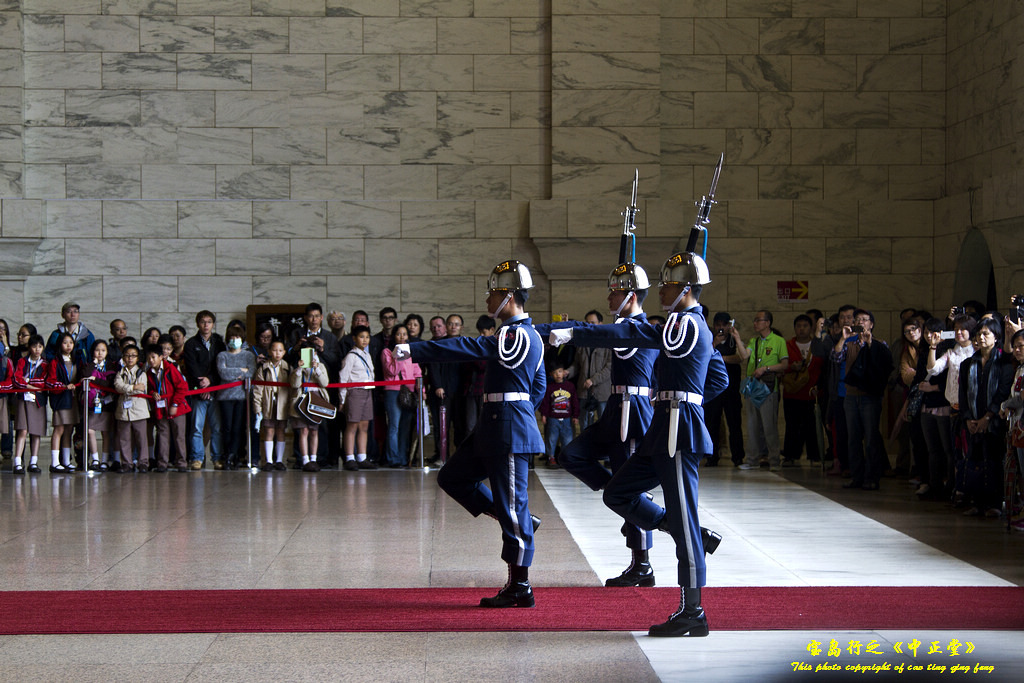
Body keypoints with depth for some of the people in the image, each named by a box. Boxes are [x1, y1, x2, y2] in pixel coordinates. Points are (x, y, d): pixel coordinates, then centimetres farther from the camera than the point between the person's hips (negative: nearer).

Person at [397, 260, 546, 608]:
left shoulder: (515, 336, -17)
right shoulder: (526, 335, 15)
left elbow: (469, 348, -26)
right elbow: (539, 386, 21)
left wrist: (415, 350, -28)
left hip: (509, 430, -10)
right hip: (495, 427, 10)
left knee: (511, 502, -4)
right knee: (452, 477, 14)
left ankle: (520, 588, 4)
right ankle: (522, 524, 17)